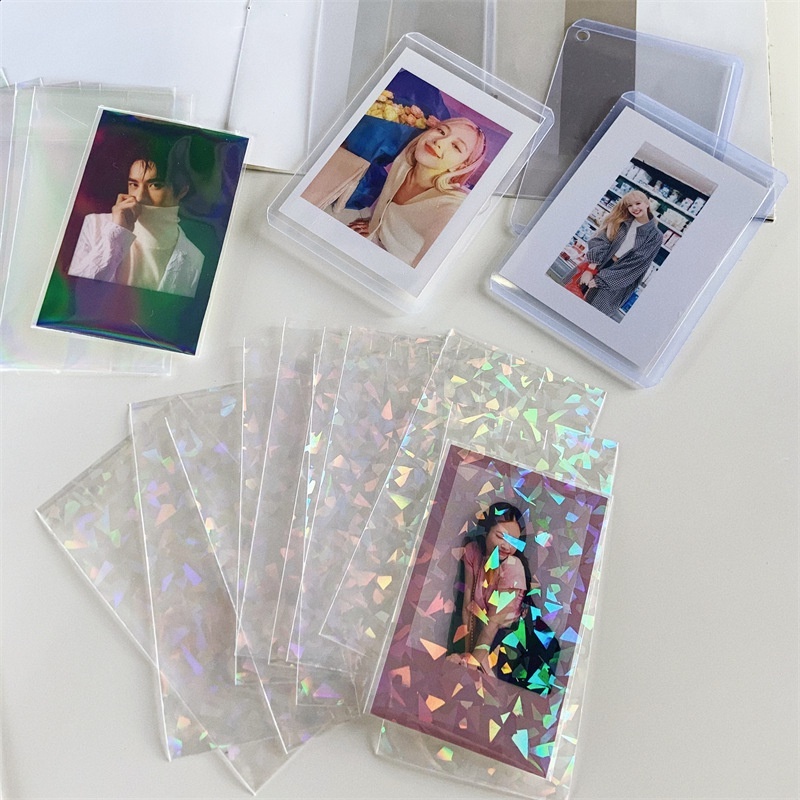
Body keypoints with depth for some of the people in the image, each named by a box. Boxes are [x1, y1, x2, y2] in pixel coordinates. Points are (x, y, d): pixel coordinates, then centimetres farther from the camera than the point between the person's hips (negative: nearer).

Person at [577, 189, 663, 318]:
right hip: (599, 266, 3)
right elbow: (600, 241, -6)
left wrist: (601, 279, -14)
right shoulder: (622, 221, 5)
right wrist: (590, 269, -21)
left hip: (616, 283, -3)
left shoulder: (655, 236, -5)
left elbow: (636, 264, -10)